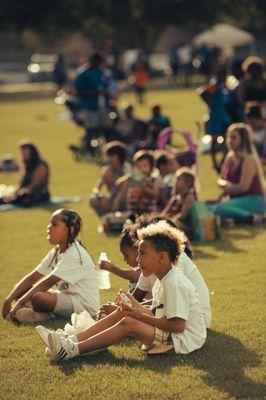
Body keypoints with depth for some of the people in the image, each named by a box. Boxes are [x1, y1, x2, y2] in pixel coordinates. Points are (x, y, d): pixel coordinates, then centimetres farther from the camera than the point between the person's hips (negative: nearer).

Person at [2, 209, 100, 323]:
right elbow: (32, 277, 5)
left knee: (38, 297, -32)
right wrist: (9, 300, -6)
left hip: (84, 305, -9)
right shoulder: (56, 252, 10)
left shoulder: (76, 254, -19)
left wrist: (19, 303, -25)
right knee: (23, 289, 3)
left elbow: (47, 283, -24)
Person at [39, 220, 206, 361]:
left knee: (128, 323, -25)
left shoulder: (174, 284, -18)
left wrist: (141, 316, -22)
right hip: (169, 335, 10)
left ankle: (73, 350, -29)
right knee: (121, 313, 1)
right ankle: (73, 341, -10)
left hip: (185, 340, -10)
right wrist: (137, 307, -2)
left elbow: (178, 325, -25)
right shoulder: (162, 282, 14)